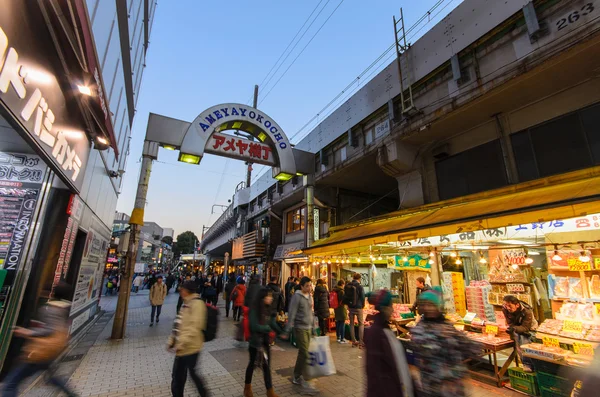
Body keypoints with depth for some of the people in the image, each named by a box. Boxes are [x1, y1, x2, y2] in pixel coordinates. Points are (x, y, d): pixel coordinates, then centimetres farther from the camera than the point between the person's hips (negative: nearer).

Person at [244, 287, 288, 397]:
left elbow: (272, 323, 1)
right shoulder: (254, 310, -21)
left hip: (265, 340, 5)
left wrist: (281, 332, -14)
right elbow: (254, 326, -24)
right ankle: (247, 388, 38)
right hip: (255, 340, -5)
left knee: (266, 365, 10)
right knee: (252, 363, 14)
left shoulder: (269, 309, -1)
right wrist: (268, 328, -14)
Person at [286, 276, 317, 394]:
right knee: (304, 354, -6)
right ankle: (299, 378, 9)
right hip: (300, 328, -7)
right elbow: (291, 314, -17)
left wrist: (313, 327, 17)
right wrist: (288, 330, -18)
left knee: (302, 353, 13)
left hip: (308, 328, 7)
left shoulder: (309, 296, 9)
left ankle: (297, 376, 26)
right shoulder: (297, 297, -15)